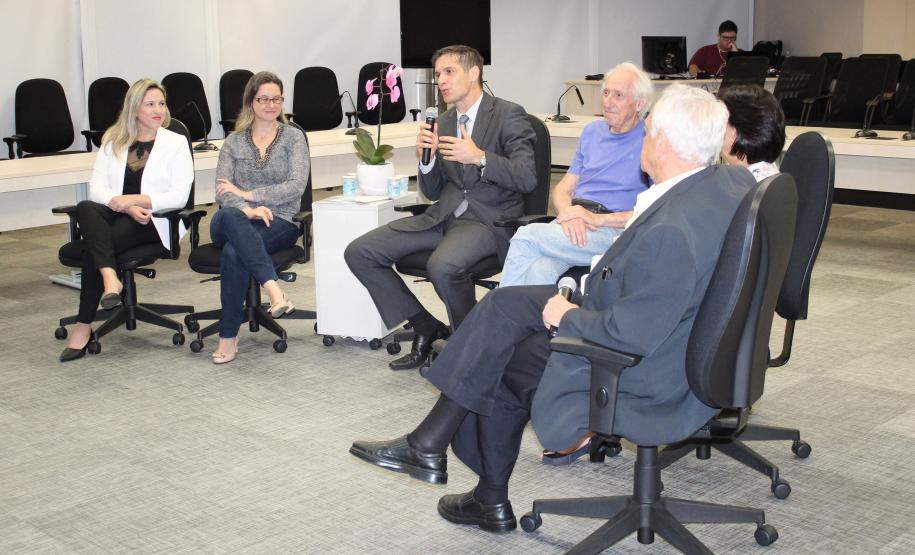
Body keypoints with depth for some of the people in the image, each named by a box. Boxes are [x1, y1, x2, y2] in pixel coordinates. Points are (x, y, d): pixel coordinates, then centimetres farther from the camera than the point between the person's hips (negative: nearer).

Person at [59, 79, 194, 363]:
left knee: (94, 246, -28)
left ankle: (84, 326, -24)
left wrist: (132, 200, -15)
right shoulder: (112, 141, 14)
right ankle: (110, 277, -47)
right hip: (116, 216, 3)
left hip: (153, 222, -3)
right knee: (86, 208, -32)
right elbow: (97, 188, 3)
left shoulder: (175, 143, 6)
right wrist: (127, 208, -16)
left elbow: (179, 196, -6)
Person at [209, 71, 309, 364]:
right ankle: (274, 289, -50)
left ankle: (228, 337, -30)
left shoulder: (293, 137, 9)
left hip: (279, 221, -1)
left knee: (233, 252, -35)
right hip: (236, 222, 2)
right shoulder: (234, 141, 15)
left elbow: (296, 186, -6)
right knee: (230, 216, -40)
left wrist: (248, 193, -11)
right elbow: (222, 191, 1)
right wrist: (248, 209, -21)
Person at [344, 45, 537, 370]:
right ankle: (425, 327, 5)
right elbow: (432, 191, 16)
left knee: (442, 266, -37)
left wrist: (480, 157, -24)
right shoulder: (443, 123, 16)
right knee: (359, 253, -6)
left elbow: (527, 178, -12)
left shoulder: (508, 115, -3)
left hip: (489, 219, -7)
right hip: (445, 215, 7)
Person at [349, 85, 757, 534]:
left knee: (496, 360, 5)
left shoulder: (670, 232, -33)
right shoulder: (733, 178, -4)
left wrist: (567, 316, -10)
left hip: (645, 380, -9)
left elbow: (632, 334, -30)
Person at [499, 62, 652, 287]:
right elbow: (563, 189, 19)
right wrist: (568, 214, -6)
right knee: (537, 270, -31)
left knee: (527, 236, -26)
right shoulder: (592, 131, 21)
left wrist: (597, 218, -13)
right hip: (574, 223, 5)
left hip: (615, 232, -4)